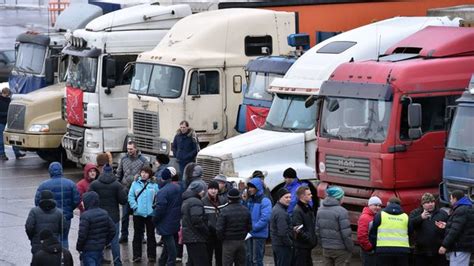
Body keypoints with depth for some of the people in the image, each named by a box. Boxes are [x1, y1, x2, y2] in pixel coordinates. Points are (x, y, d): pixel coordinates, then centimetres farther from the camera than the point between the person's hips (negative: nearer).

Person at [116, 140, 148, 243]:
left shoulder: (143, 160, -4)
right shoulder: (124, 159, 6)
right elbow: (118, 174, 11)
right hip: (126, 190, 3)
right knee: (125, 214, 5)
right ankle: (124, 236, 13)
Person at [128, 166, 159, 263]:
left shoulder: (154, 185, 0)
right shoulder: (135, 184, 1)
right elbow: (130, 196, 0)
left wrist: (154, 207, -10)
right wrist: (135, 206, -10)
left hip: (150, 214, 0)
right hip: (138, 214, 0)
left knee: (151, 235, 8)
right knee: (137, 235, 6)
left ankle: (151, 256, 14)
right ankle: (137, 256, 11)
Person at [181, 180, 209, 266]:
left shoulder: (185, 201, 17)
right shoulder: (195, 202, -17)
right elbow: (197, 221, -23)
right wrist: (207, 232, -12)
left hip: (188, 237, 10)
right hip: (196, 239, -10)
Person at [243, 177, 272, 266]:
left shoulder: (265, 201, -10)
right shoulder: (249, 200, 11)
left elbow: (265, 218, -20)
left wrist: (253, 228, -18)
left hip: (259, 234, -7)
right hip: (248, 234, 7)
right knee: (248, 258, 11)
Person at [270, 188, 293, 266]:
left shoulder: (275, 209, 13)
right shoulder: (281, 213, -20)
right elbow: (283, 233, -24)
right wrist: (290, 244, -13)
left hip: (275, 244, 10)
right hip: (283, 246, -10)